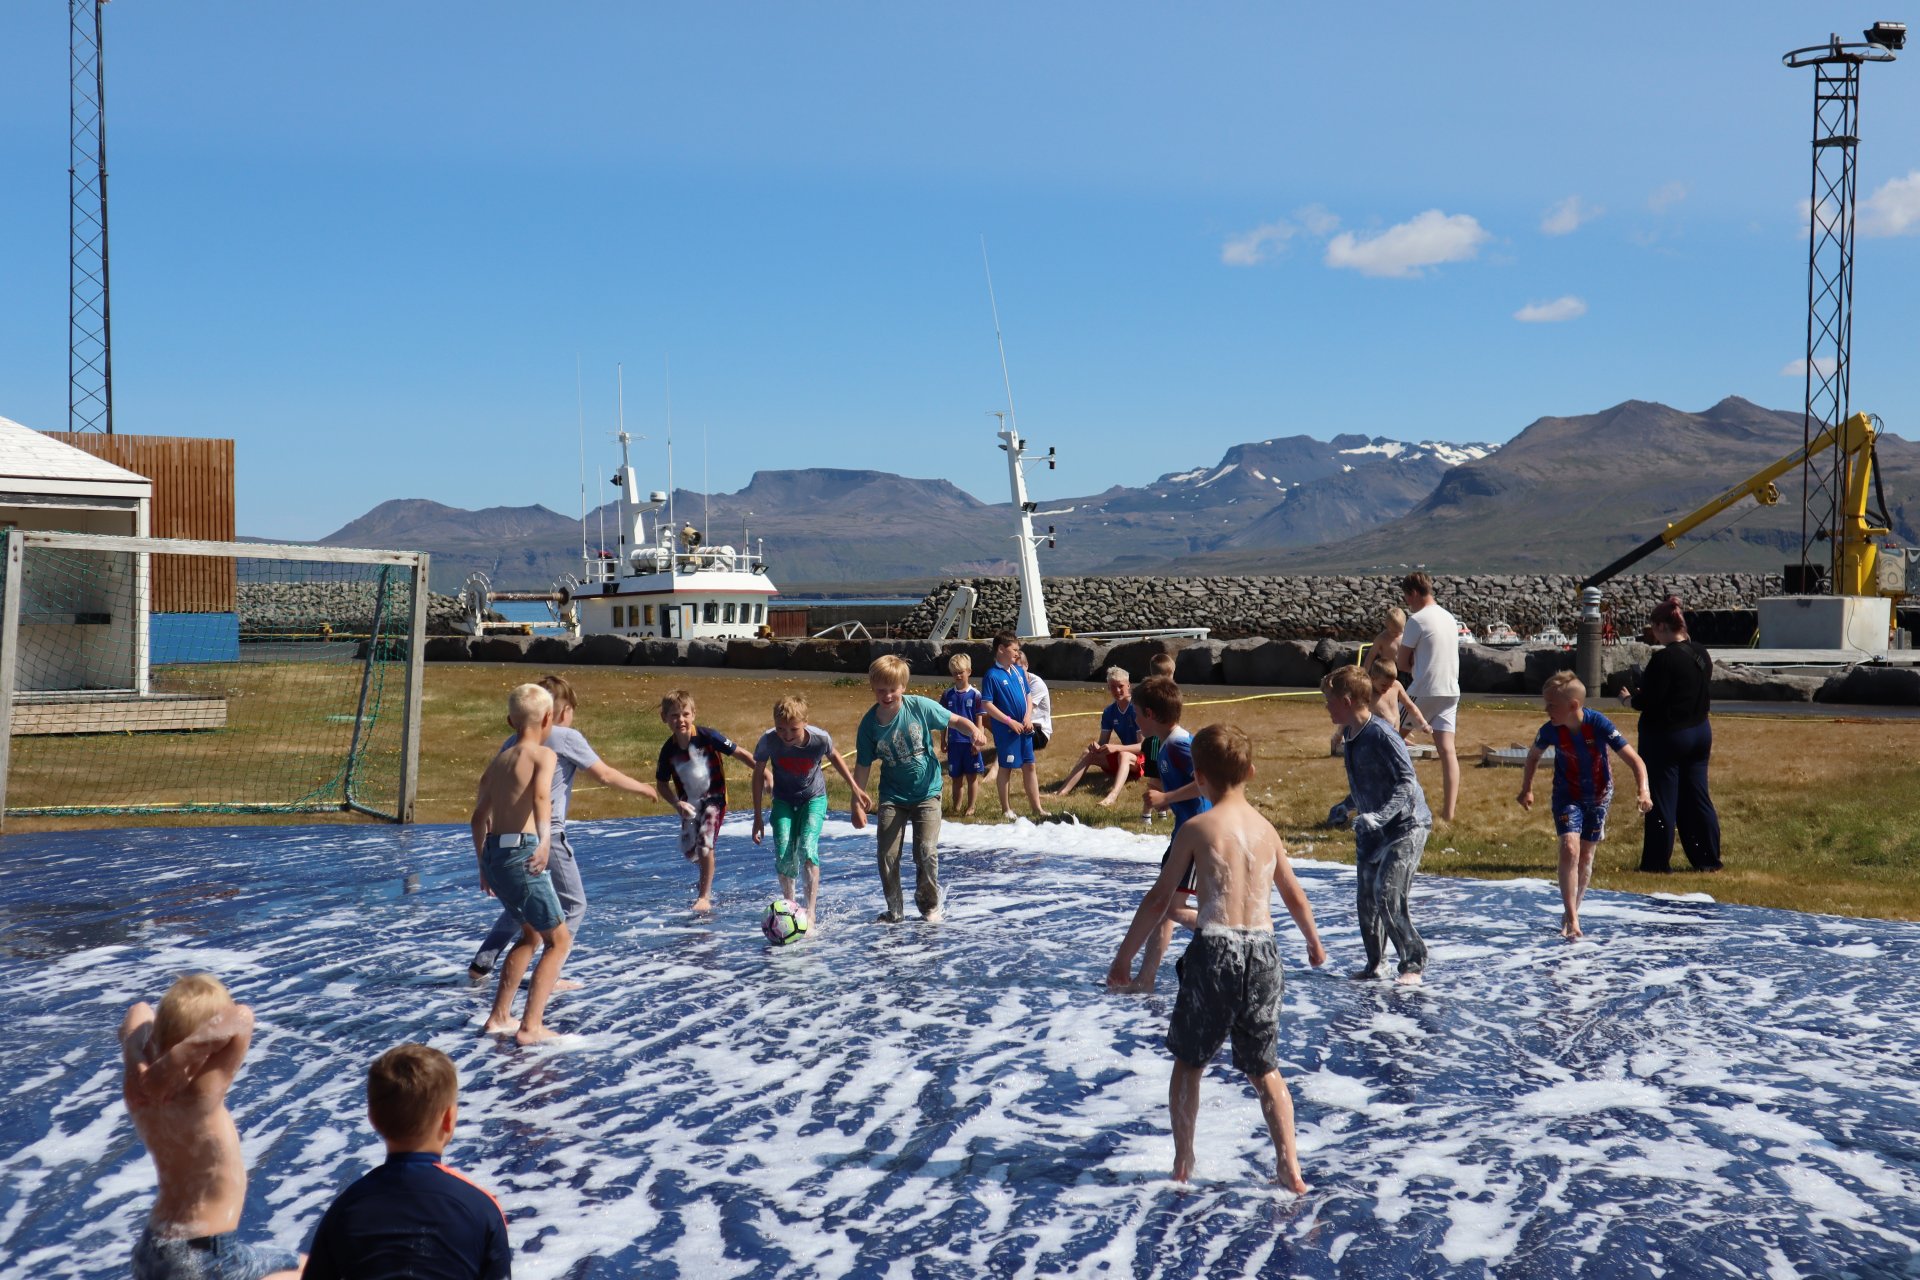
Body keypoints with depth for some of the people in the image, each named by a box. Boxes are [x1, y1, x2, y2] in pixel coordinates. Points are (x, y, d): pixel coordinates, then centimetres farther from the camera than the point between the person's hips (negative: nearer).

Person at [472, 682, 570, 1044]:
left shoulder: (498, 761, 17)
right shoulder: (543, 755, -4)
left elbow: (479, 818, 22)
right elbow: (541, 797, -24)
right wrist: (545, 841, -39)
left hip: (493, 853, 8)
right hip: (521, 853, -7)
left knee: (531, 933, 26)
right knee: (560, 940, 6)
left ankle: (499, 1017, 28)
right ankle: (530, 1027, -1)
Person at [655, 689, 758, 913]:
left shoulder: (707, 736, -20)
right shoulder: (668, 750, -11)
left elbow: (740, 754, -15)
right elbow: (662, 784, 2)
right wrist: (677, 803, -15)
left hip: (713, 798, -4)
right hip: (689, 804, 4)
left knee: (705, 844, -17)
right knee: (688, 850, 11)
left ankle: (704, 897, -4)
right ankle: (707, 874, 47)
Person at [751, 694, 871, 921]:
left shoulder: (820, 738, -27)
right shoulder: (768, 741, -26)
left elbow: (833, 756, -2)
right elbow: (758, 773, -8)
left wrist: (856, 789, 3)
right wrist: (757, 817, -4)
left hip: (814, 798, -1)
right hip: (784, 800, 1)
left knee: (807, 849, -22)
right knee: (784, 855, -13)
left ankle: (811, 911, -18)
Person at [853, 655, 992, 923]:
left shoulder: (920, 707, -15)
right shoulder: (870, 723, -12)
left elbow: (955, 721, -4)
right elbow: (863, 767, -5)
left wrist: (975, 731, -25)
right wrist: (856, 803, -6)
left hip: (926, 792, -1)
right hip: (892, 796, 2)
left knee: (926, 852, -9)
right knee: (887, 855, -2)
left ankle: (930, 905, 13)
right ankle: (894, 910, 16)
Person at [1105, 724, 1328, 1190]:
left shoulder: (1197, 828, -1)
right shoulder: (1266, 828, 11)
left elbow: (1159, 901, -1)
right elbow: (1295, 896, 23)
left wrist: (1124, 957, 8)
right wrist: (1313, 942, 42)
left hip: (1215, 947, -4)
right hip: (1262, 948, 4)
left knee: (1189, 1062, 15)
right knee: (1265, 1068, 17)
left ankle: (1183, 1164, 19)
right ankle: (1290, 1169, 13)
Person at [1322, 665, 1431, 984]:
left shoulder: (1381, 736, -22)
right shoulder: (1350, 736, 5)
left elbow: (1407, 783, -25)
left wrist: (1377, 816, -34)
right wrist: (1346, 806, 24)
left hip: (1405, 825, -9)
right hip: (1372, 829, 9)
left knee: (1388, 895, -16)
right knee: (1365, 898, 7)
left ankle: (1414, 964, -2)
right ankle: (1374, 965, 19)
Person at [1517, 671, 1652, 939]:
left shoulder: (1599, 725, -27)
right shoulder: (1550, 731, -20)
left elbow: (1634, 760, -23)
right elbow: (1533, 757, 3)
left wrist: (1643, 791, -35)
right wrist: (1526, 790, 4)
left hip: (1599, 796, 0)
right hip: (1568, 796, 0)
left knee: (1586, 856, 10)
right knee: (1570, 849, -19)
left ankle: (1572, 911, 29)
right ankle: (1571, 918, -16)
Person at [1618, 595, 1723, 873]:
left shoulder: (1664, 659, -21)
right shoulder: (1702, 655, 5)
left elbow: (1649, 701, -21)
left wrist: (1630, 697, 0)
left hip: (1666, 735, -8)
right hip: (1700, 733, 8)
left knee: (1662, 801, 1)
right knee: (1697, 798, 14)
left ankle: (1657, 862, 7)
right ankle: (1708, 859, 18)